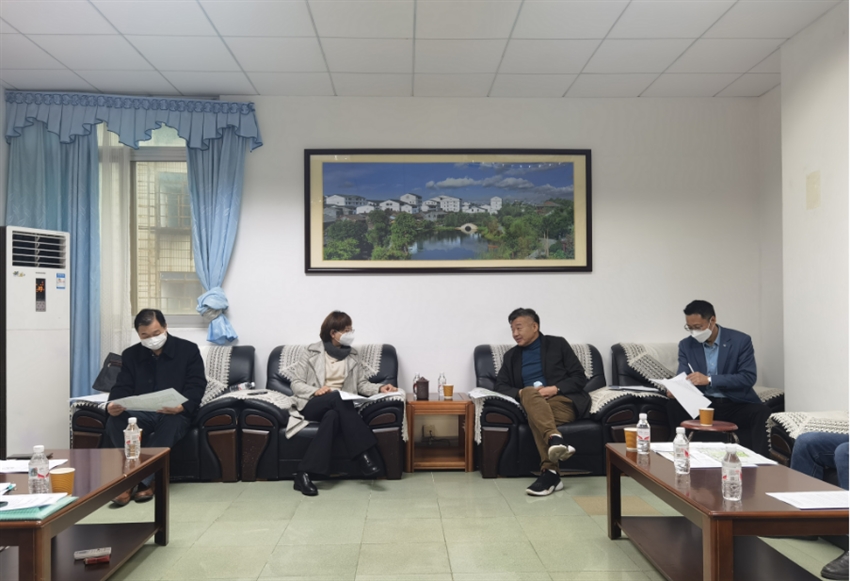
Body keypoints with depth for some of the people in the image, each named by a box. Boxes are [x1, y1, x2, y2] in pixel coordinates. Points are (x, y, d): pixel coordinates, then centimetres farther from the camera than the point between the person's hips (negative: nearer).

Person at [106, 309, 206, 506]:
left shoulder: (188, 349, 1)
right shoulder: (130, 354, 12)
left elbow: (197, 385, -6)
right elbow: (122, 387, 5)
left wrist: (182, 407, -28)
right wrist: (112, 405, -20)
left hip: (175, 413, -3)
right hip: (141, 412, 3)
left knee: (170, 423, -38)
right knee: (114, 421, -29)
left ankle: (144, 481, -29)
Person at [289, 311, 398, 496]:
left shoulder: (352, 356, 15)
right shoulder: (313, 352, 5)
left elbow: (362, 385, 13)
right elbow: (296, 383, 2)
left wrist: (379, 388, -7)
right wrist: (315, 390, -17)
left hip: (339, 407, 3)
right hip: (313, 405, -3)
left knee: (332, 416, -35)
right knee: (337, 397, -36)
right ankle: (365, 454, -39)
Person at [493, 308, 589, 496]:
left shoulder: (557, 344, 11)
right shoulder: (512, 355, 22)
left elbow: (580, 377, 4)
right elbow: (500, 386, 13)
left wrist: (555, 389, -14)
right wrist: (520, 393, -9)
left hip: (562, 401, -2)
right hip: (532, 405, 2)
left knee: (536, 415, -36)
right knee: (529, 393, -36)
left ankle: (550, 472, -51)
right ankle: (555, 438, -58)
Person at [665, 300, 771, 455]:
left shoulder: (741, 340, -6)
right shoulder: (686, 345, 2)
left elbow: (748, 378, -14)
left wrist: (709, 380, -25)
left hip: (736, 405, -1)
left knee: (762, 412, -32)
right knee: (674, 405, -26)